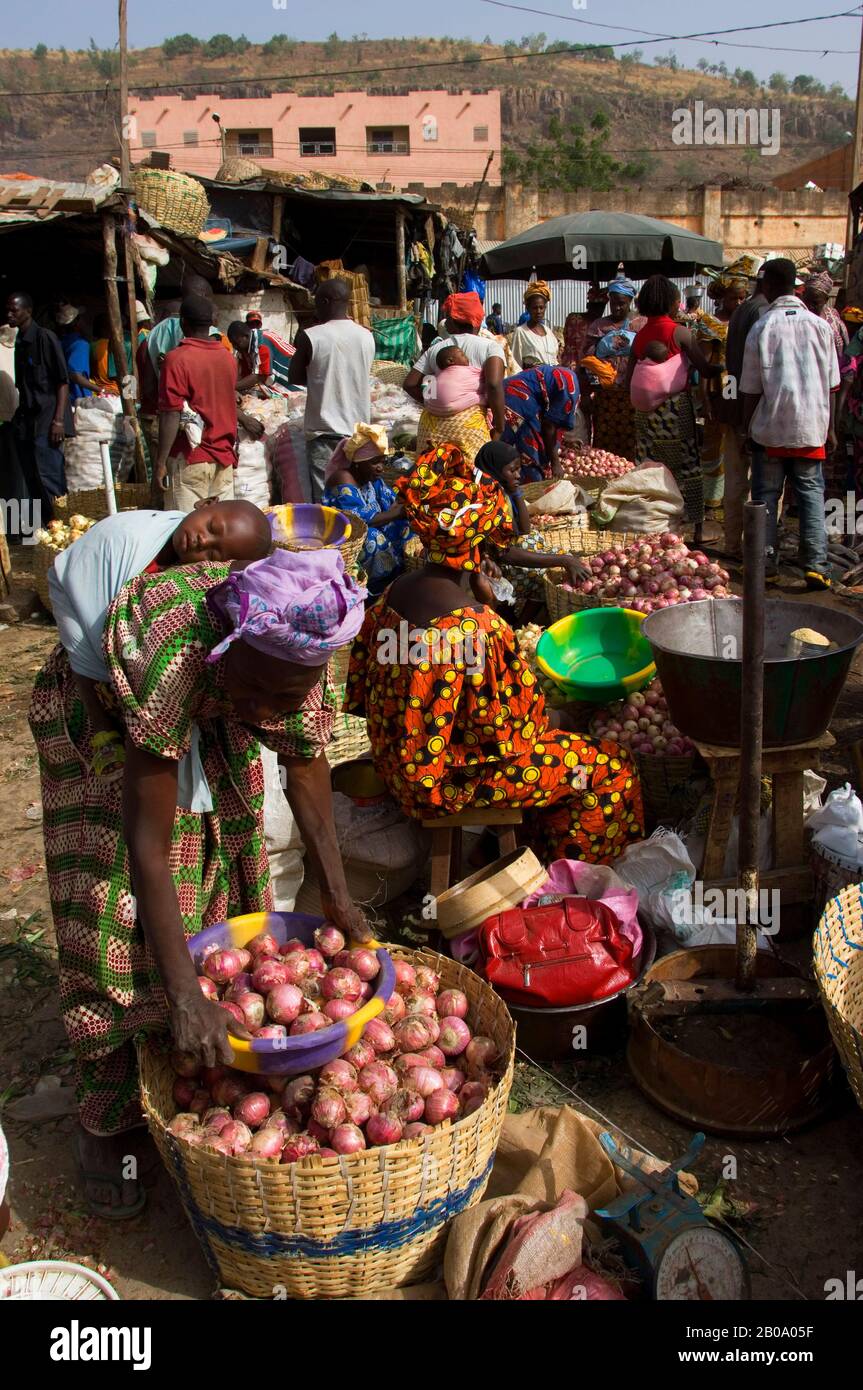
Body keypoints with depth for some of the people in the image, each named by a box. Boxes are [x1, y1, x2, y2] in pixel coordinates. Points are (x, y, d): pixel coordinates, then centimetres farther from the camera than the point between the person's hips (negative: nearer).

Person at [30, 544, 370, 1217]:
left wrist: (338, 896, -11)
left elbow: (306, 765, -12)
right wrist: (185, 997, -42)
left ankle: (222, 1078, 26)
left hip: (207, 717, 5)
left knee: (221, 889, 7)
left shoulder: (296, 650, -30)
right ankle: (107, 1125, 9)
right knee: (114, 919, -7)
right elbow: (147, 847, -41)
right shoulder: (170, 652, -45)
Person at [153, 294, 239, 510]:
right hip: (225, 458, 6)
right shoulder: (228, 358, 7)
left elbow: (171, 416, -15)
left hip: (191, 459, -6)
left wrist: (160, 462, -12)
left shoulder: (177, 359, -11)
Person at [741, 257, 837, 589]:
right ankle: (816, 566, -1)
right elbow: (831, 384, 4)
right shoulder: (820, 325, 0)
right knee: (811, 493, 6)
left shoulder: (761, 328, -6)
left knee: (766, 496, 8)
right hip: (811, 427, 2)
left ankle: (767, 565, 11)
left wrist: (747, 427, 8)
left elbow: (751, 390, -4)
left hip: (771, 427, -2)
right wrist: (829, 429, 12)